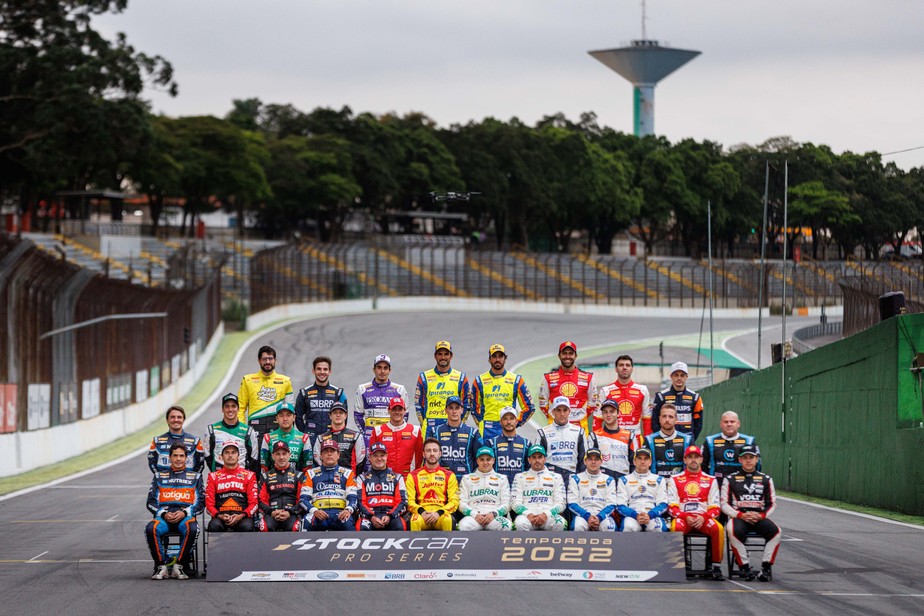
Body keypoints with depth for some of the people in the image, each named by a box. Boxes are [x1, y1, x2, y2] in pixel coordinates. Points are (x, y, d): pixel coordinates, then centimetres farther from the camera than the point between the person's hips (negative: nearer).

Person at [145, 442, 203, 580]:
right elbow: (151, 502, 15)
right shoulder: (159, 476, 20)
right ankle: (161, 566, -23)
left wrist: (184, 513, -8)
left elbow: (200, 502, 11)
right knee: (151, 528, -34)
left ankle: (179, 566, -26)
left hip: (186, 516, -1)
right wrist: (163, 514, -5)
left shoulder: (195, 476, 18)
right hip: (163, 516, 1)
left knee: (192, 529, -38)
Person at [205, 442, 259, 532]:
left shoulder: (248, 475, 14)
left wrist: (241, 516, -13)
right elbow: (209, 504, 10)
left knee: (247, 527, -35)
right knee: (214, 526, -35)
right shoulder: (214, 476, 16)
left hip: (242, 517, 0)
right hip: (221, 517, 0)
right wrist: (219, 516, -12)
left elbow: (254, 503, 7)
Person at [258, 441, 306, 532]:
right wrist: (271, 512, -7)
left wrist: (289, 512, -9)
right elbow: (261, 500, 13)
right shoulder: (266, 476, 19)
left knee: (292, 527, -36)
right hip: (271, 514, 1)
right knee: (266, 527, -34)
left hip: (292, 514, -1)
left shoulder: (298, 476, 15)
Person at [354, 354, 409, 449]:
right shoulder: (363, 390, 11)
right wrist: (364, 432, 3)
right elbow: (358, 415, 13)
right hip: (370, 437, 0)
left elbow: (404, 415, 13)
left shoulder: (399, 390, 10)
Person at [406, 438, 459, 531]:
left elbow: (454, 501, 5)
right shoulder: (413, 476, 14)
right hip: (421, 513, 0)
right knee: (415, 521, -37)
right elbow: (410, 501, 7)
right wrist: (421, 512, -14)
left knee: (448, 520, -37)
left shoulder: (449, 475, 14)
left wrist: (439, 513, -13)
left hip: (441, 514, 0)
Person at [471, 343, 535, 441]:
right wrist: (481, 424, 4)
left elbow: (529, 407, 11)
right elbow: (475, 408, 15)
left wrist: (516, 423, 3)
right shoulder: (480, 381, 8)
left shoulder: (516, 380, 7)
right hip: (487, 430, 0)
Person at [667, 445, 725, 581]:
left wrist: (703, 518, -12)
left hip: (704, 518, 1)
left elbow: (715, 508, 9)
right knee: (676, 528, -38)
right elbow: (672, 507, 5)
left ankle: (716, 567, -23)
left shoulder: (711, 480, 16)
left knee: (718, 528, -33)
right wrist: (686, 517, -14)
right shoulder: (675, 480, 15)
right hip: (682, 517, -1)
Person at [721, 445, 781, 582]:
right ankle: (744, 567, -28)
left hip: (759, 518, 2)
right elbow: (724, 504, 5)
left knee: (775, 531, -30)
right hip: (738, 517, -2)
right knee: (733, 531, -37)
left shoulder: (765, 479, 18)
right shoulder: (730, 479, 12)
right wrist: (741, 515, -11)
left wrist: (761, 516, -7)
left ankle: (766, 567, -22)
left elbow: (772, 504, 15)